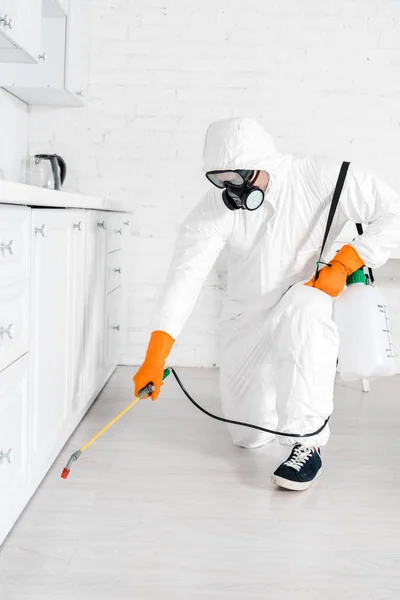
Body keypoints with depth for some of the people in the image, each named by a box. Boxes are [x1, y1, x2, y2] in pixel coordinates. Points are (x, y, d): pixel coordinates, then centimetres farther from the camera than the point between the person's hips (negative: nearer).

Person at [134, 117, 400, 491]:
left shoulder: (321, 179, -21)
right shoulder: (215, 207, -18)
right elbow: (186, 274, -28)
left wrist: (343, 264, -25)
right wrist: (155, 356, -37)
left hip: (310, 302, -2)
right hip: (246, 317, 2)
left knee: (301, 308, -40)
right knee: (248, 436, 4)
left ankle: (308, 445, -28)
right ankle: (264, 389, 41)